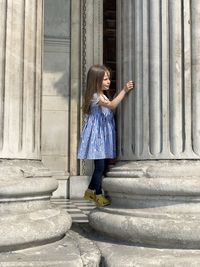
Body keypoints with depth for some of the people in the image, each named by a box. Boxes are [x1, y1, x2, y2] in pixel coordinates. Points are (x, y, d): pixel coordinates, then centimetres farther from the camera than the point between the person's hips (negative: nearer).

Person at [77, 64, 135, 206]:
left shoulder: (103, 95, 16)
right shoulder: (95, 96, -15)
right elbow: (112, 105, -28)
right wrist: (124, 90, -31)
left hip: (104, 134, 10)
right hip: (97, 134, -10)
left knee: (103, 165, 12)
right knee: (100, 165, -5)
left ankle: (90, 191, 24)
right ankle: (98, 194, 9)